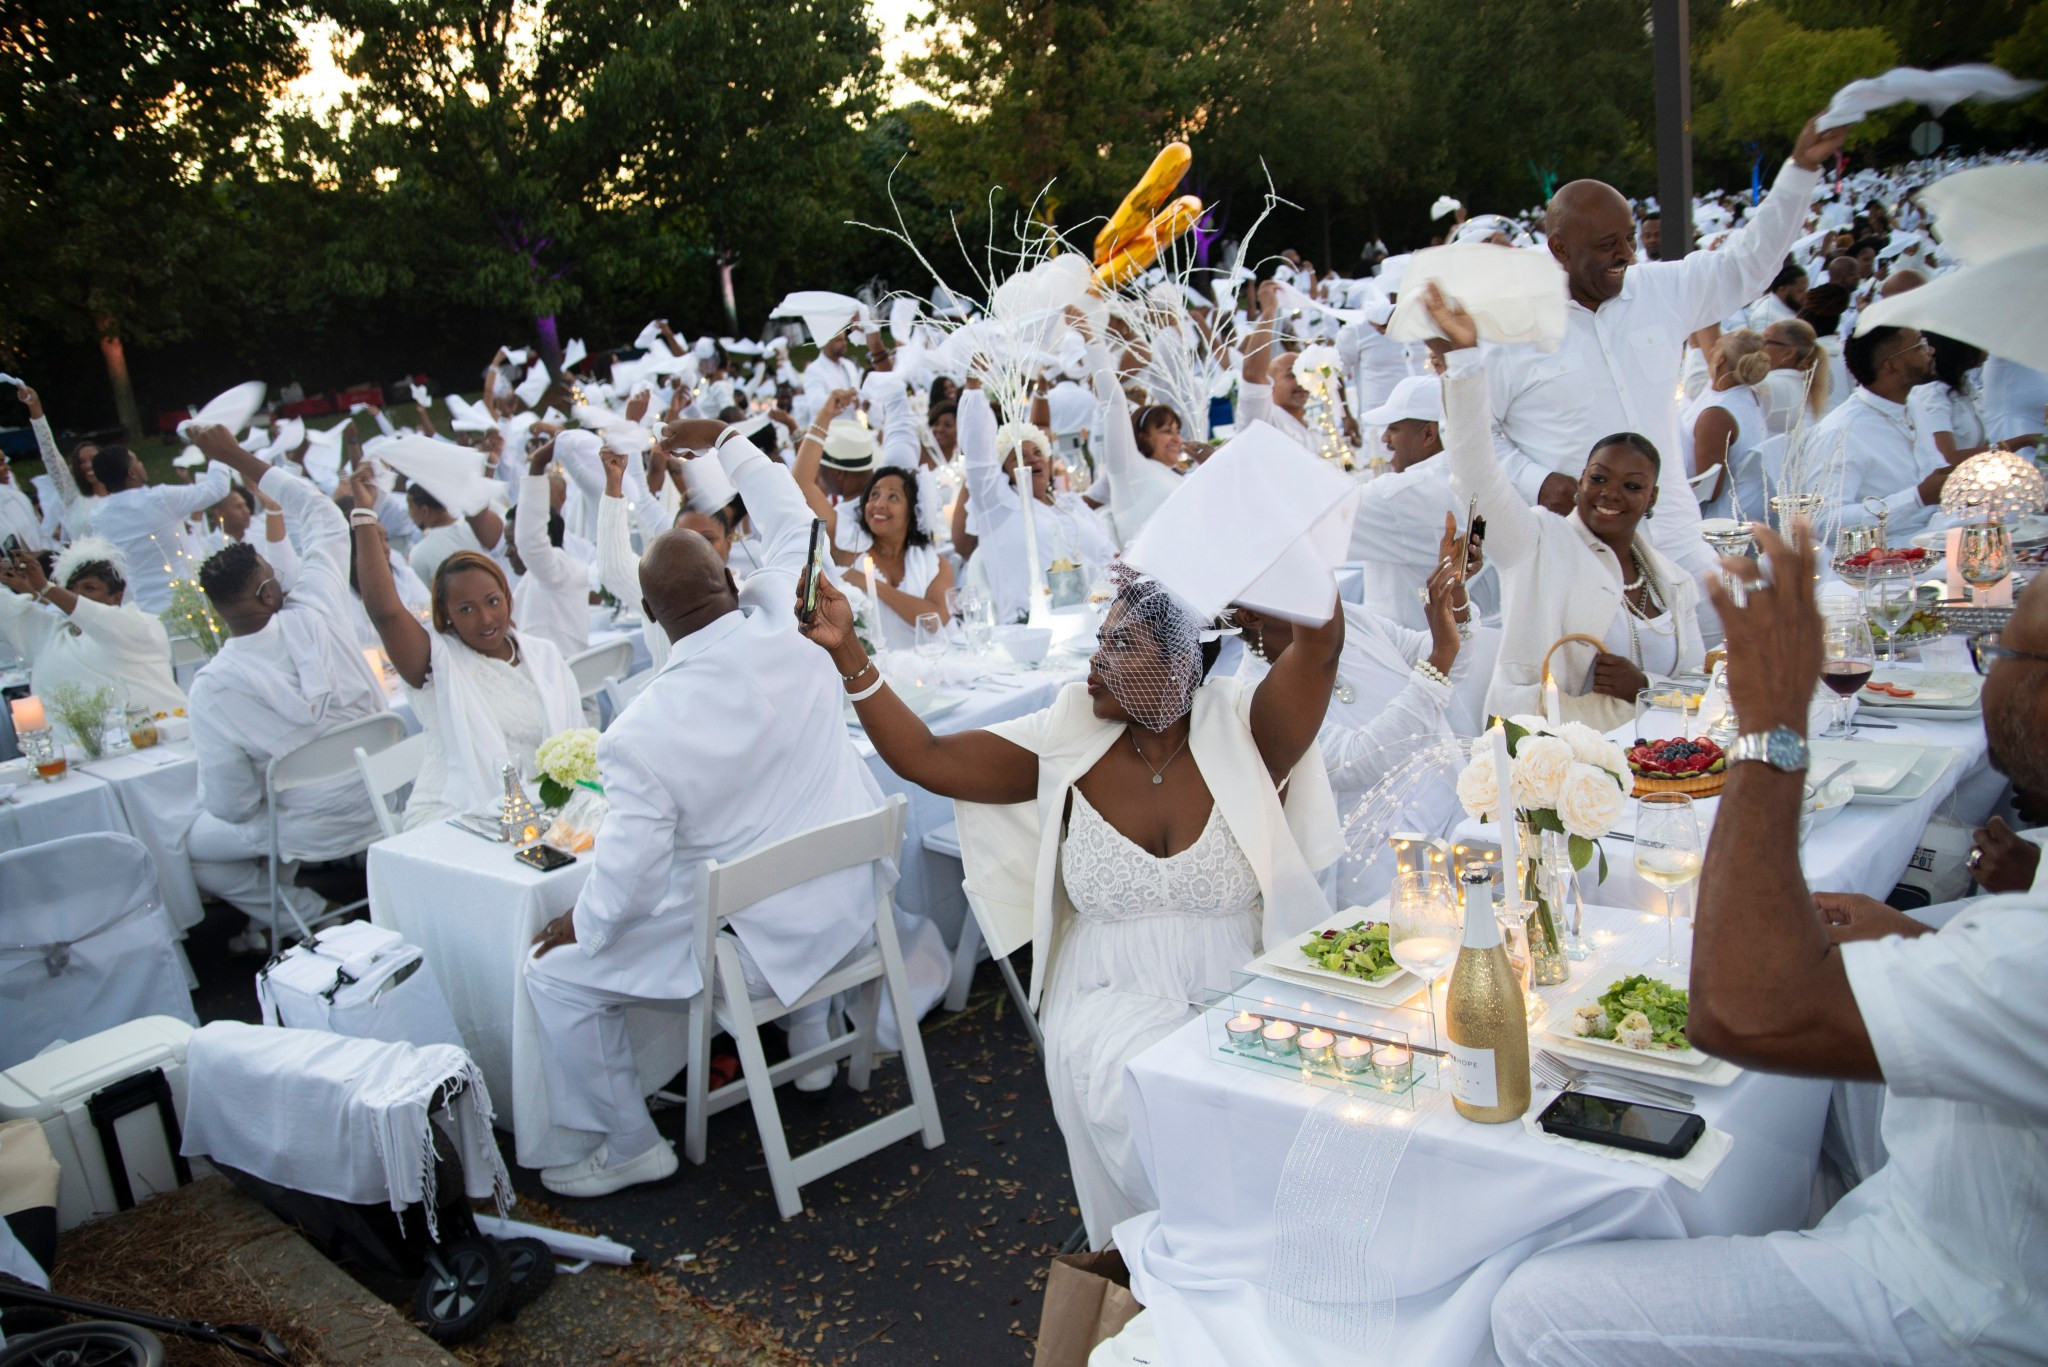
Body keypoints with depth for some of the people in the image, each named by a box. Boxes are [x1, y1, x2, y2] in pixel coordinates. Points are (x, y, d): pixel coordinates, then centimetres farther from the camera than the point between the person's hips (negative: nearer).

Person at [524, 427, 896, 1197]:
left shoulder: (641, 735, -26)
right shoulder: (789, 631, -15)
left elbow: (629, 877, -20)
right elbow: (795, 525, 4)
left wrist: (578, 924, 1)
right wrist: (726, 441, 13)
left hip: (764, 944, -6)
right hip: (853, 908, 6)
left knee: (556, 977, 7)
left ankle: (628, 1147, 21)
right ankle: (811, 1042, 49)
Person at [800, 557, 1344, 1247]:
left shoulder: (1242, 735, -4)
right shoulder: (1069, 745, 2)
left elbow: (1321, 641, -20)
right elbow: (924, 758, -1)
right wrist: (847, 651, -9)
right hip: (1112, 1004, 2)